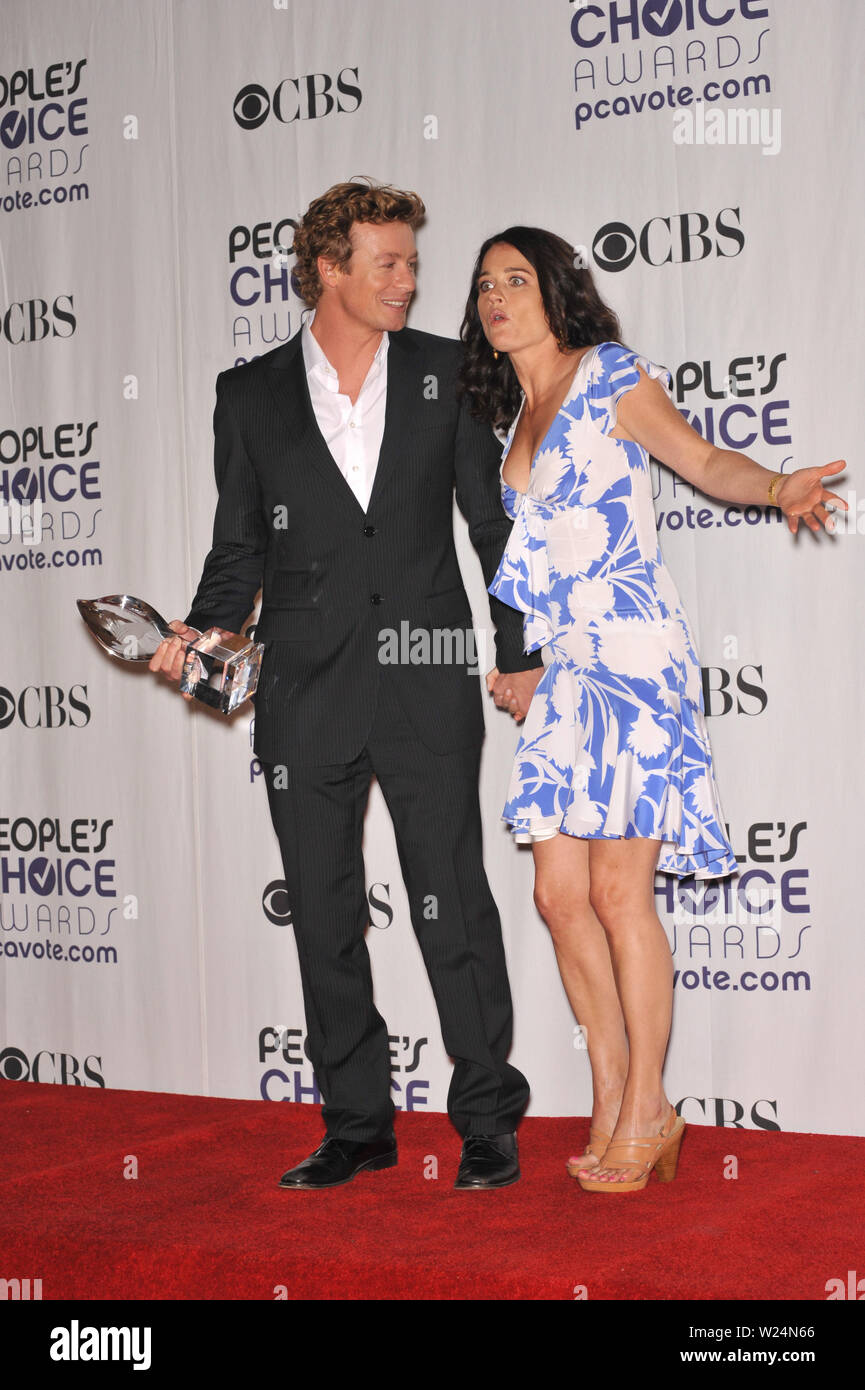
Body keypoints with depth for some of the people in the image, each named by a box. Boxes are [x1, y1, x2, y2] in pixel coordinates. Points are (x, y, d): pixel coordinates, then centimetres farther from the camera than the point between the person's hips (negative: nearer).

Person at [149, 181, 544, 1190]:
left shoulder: (447, 373, 6)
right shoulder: (250, 395, 6)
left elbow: (495, 520, 10)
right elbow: (240, 547, 11)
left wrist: (519, 653, 7)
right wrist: (202, 631, -7)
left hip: (427, 688, -1)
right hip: (305, 696, 2)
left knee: (453, 907, -3)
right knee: (324, 917, 7)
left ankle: (488, 1123, 11)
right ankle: (357, 1126, 20)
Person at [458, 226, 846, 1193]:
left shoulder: (608, 375, 1)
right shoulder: (514, 418, 19)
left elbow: (705, 461, -7)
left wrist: (779, 488, -26)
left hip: (631, 658, -7)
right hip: (563, 671, 7)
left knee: (618, 892, -8)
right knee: (560, 893, 2)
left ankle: (645, 1111, 4)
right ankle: (613, 1108, 13)